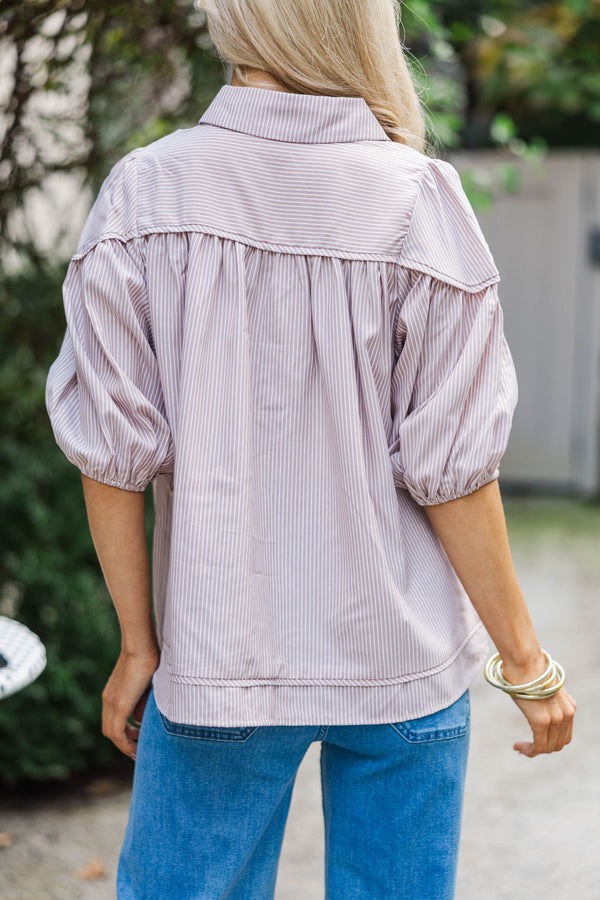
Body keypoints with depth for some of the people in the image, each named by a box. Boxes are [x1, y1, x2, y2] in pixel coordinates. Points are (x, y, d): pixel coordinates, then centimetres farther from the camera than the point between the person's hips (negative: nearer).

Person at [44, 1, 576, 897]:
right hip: (402, 657, 0)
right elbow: (450, 467, -10)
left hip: (217, 656, 1)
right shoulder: (417, 202, -12)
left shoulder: (144, 193, -8)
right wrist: (525, 660, 2)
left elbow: (115, 448, -6)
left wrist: (139, 642, 6)